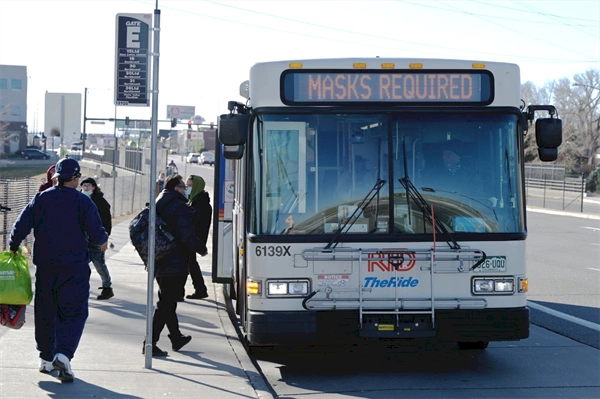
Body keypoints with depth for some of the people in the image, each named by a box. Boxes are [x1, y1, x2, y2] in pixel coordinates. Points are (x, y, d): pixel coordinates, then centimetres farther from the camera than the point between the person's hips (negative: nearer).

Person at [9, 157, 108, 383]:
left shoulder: (41, 198, 2)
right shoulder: (83, 201, -6)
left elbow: (21, 225, 0)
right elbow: (96, 233, -10)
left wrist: (13, 248, 16)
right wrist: (102, 242, 12)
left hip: (45, 266, 3)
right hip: (74, 267, -3)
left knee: (45, 312, 15)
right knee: (73, 313, -1)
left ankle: (46, 359, 21)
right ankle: (63, 354, -21)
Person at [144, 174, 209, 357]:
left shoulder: (157, 206, 12)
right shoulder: (179, 207, -13)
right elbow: (187, 236, -19)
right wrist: (202, 249, -3)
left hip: (159, 264, 9)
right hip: (175, 265, -9)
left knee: (168, 302, 20)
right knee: (166, 305, -6)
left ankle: (176, 338, 34)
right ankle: (151, 343, -10)